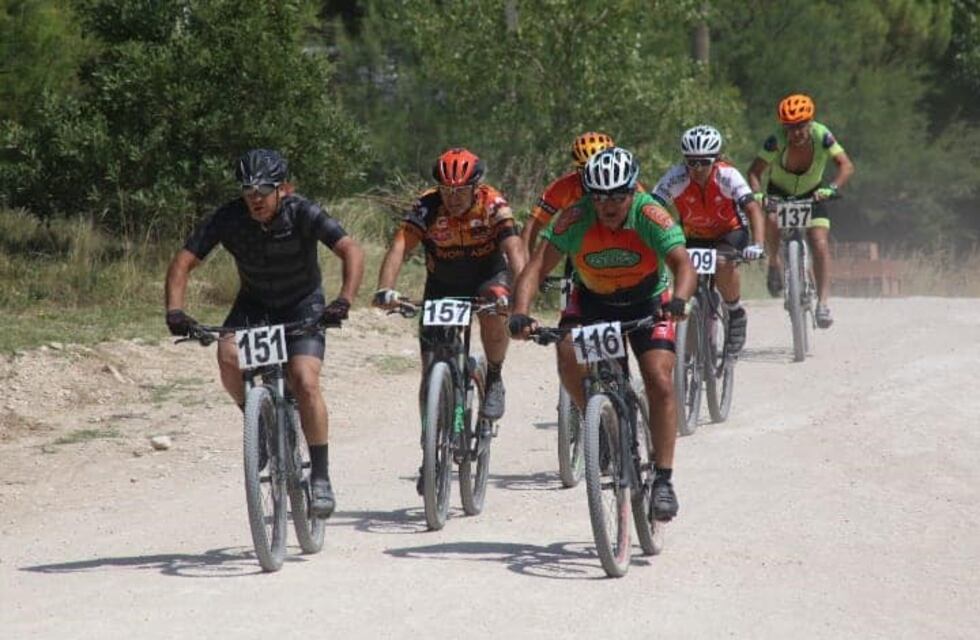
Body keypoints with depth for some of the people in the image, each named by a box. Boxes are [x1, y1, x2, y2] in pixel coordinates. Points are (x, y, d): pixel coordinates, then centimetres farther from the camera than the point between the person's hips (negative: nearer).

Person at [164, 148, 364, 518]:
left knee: (305, 382, -23)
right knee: (229, 355, -28)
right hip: (254, 304, 2)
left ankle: (321, 477, -12)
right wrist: (175, 311, -36)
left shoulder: (302, 214, -25)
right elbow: (183, 262, -19)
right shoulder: (228, 219, -19)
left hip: (303, 307, -2)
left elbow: (351, 251, -34)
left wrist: (344, 301, -50)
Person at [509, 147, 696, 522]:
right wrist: (520, 313, -48)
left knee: (660, 382, -17)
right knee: (568, 361, -25)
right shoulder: (576, 219, -26)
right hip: (592, 300, 2)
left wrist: (678, 301, -61)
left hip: (647, 301, -1)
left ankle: (664, 480, -11)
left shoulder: (649, 215, -29)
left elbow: (684, 265, -39)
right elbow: (536, 267, -30)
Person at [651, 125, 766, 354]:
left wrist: (757, 246, -52)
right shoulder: (675, 178, -25)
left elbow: (754, 210, -36)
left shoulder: (727, 176, -28)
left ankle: (736, 312, -8)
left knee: (724, 265, -33)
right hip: (693, 237, 3)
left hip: (730, 233, -3)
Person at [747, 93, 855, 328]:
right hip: (779, 193, -1)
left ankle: (823, 303, -14)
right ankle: (775, 263, -3)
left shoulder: (821, 136, -27)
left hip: (812, 194, 1)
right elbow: (755, 171, -26)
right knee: (771, 222, -32)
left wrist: (832, 188, -48)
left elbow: (846, 166, -31)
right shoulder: (776, 141, -29)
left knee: (820, 244, -17)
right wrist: (756, 194, -46)